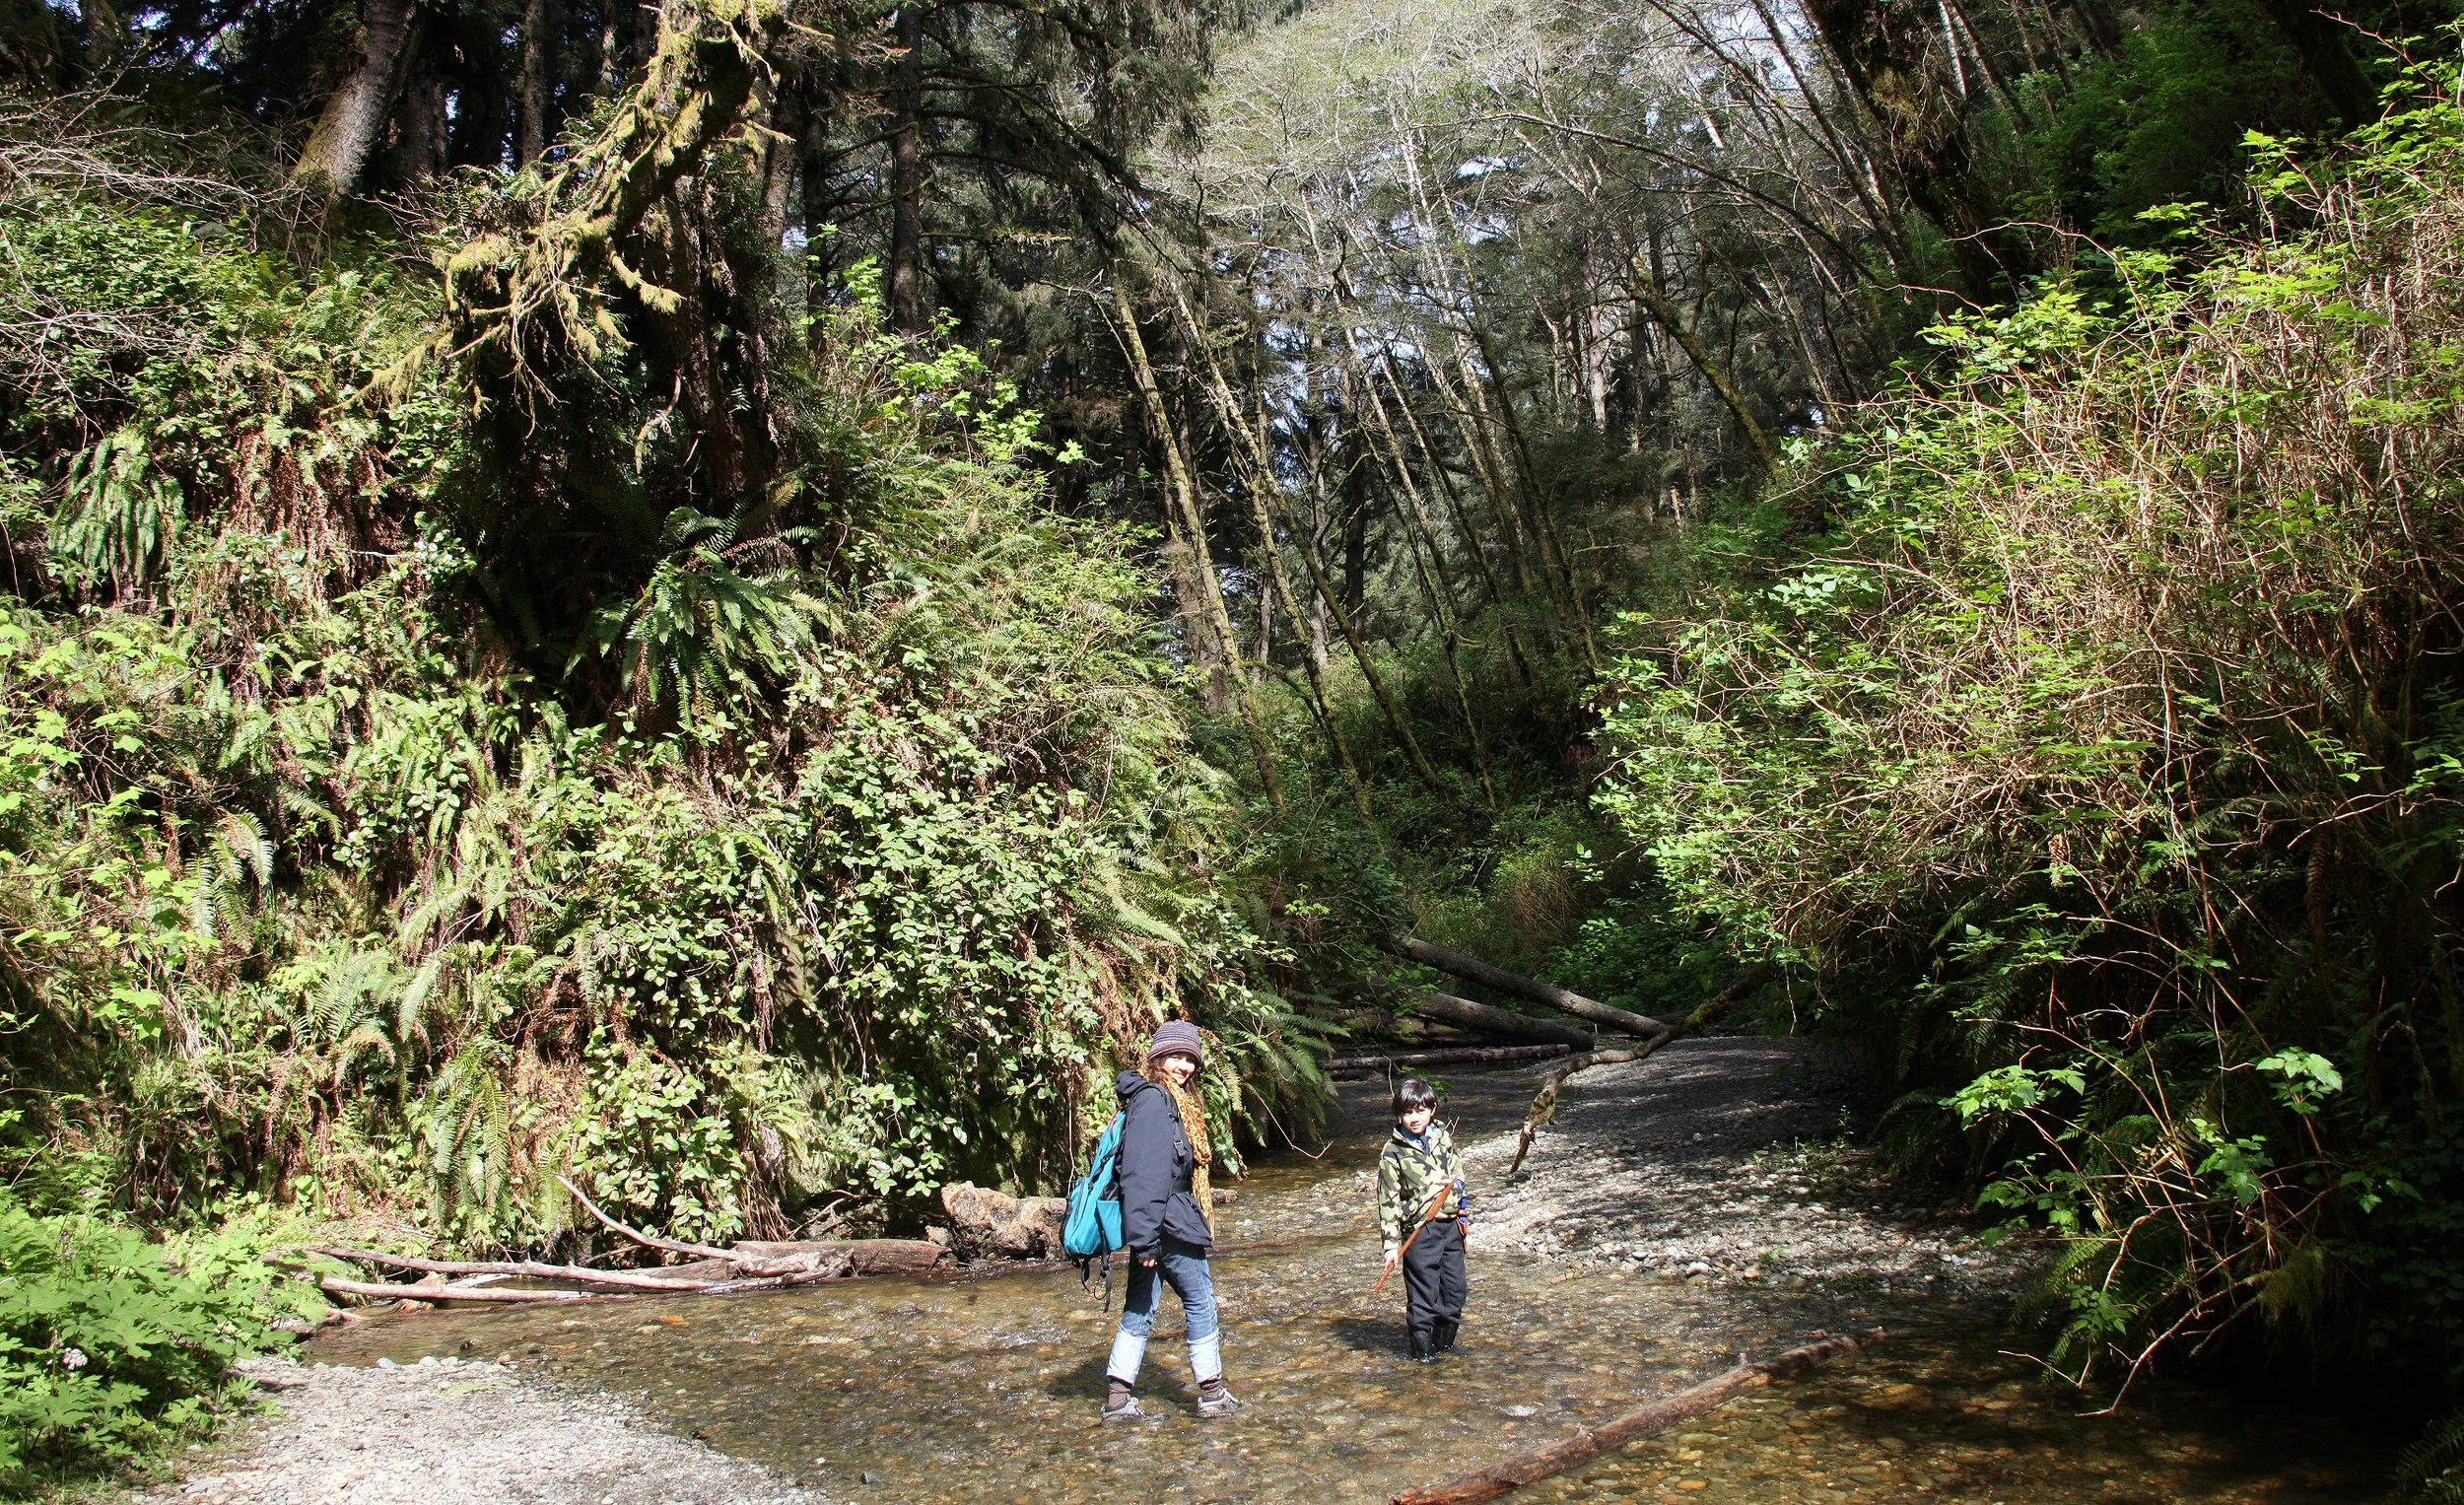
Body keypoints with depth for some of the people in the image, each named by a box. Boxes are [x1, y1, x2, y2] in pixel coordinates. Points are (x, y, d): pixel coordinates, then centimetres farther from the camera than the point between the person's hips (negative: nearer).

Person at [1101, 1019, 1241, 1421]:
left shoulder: (1173, 1100, 16)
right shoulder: (1153, 1098, -15)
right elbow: (1143, 1173, -22)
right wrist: (1144, 1237, -25)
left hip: (1152, 1228, 9)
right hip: (1168, 1224, -9)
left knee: (1139, 1310, 9)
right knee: (1200, 1301, 5)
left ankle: (1117, 1398, 11)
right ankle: (1212, 1392, 15)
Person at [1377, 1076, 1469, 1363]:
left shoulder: (1443, 1137, 8)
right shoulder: (1393, 1152, -7)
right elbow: (1388, 1200, -6)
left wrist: (1464, 1214, 19)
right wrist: (1391, 1244, -9)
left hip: (1451, 1225, 5)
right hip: (1419, 1231, -5)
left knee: (1455, 1290, 11)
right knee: (1423, 1295, -3)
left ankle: (1444, 1342, 28)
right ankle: (1422, 1350, 12)